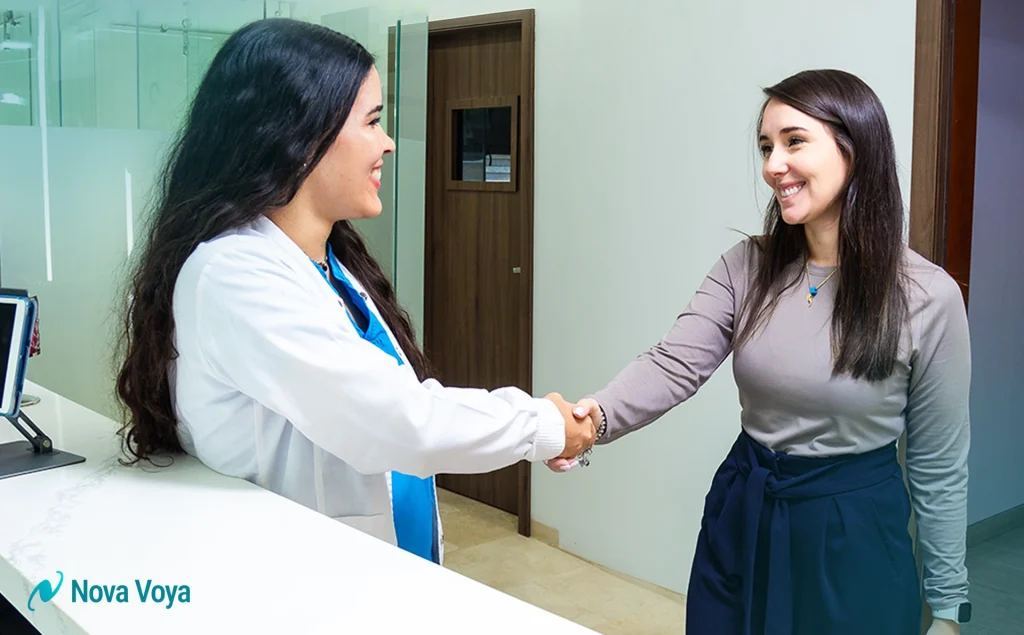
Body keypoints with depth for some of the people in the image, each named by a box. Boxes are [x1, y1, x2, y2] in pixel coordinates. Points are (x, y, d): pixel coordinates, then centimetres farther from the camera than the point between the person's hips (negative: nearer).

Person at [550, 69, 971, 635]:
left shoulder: (927, 296, -12)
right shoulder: (746, 267, -3)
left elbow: (940, 466, -5)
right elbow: (674, 364, -16)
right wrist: (595, 416, -37)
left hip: (854, 538, -3)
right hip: (739, 521, 3)